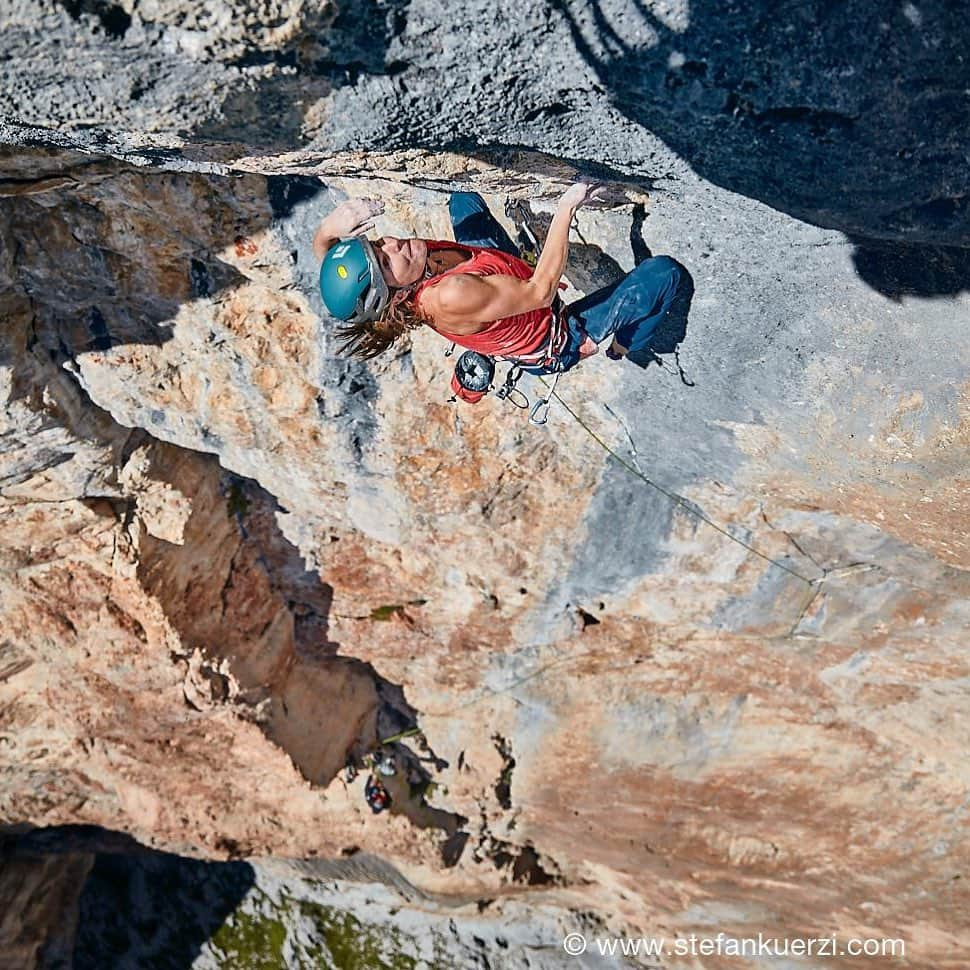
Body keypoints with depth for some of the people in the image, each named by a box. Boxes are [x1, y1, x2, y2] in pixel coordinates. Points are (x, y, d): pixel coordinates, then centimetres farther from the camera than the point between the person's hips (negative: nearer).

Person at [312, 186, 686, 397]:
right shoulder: (449, 296, -43)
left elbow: (321, 242, -7)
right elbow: (541, 290, -35)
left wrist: (332, 224, -32)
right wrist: (565, 208, -29)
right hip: (556, 343, -7)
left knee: (464, 200, 19)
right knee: (664, 273, -12)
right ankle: (623, 351, 18)